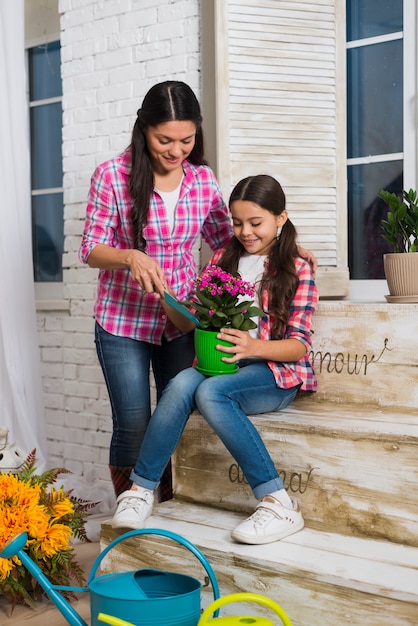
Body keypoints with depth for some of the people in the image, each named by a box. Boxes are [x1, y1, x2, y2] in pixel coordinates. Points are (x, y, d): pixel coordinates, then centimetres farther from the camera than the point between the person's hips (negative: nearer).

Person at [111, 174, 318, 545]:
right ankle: (142, 489, -20)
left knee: (210, 392, -34)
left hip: (277, 372, -4)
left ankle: (280, 504, -31)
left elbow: (299, 346, -6)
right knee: (181, 384, -30)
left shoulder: (297, 270, 3)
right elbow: (192, 322, 13)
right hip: (222, 364, 4)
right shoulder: (223, 260, 15)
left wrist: (255, 347, -25)